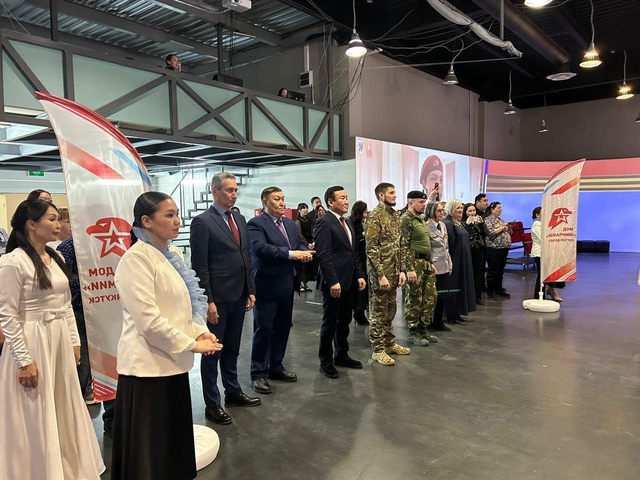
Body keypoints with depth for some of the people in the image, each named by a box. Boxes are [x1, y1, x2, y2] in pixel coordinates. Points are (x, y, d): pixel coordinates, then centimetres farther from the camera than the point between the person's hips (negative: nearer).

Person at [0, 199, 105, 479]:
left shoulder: (55, 257, 8)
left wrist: (74, 341, 12)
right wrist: (24, 361, -16)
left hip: (60, 342, 7)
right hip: (32, 344, -7)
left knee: (64, 412, 17)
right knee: (36, 419, 7)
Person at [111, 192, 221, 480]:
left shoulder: (169, 255, 9)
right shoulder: (136, 258, -16)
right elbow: (147, 319, -23)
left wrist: (199, 331, -2)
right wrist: (191, 344, -15)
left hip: (171, 361, 8)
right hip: (149, 365, -8)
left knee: (174, 440, 18)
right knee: (151, 447, 8)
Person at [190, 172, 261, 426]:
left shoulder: (240, 219, 11)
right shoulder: (203, 222, -10)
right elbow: (200, 266, -13)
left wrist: (251, 290, 10)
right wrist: (208, 300, -16)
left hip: (239, 296, 7)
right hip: (217, 298, -6)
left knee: (232, 349, 19)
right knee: (213, 351, 7)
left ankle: (233, 392, 35)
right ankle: (212, 403, 20)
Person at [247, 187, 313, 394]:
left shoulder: (290, 223, 14)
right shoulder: (256, 224, -11)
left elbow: (301, 243, 13)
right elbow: (260, 248, -26)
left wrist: (305, 253, -11)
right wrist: (290, 254, -28)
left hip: (287, 285, 8)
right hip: (267, 286, -8)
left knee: (283, 328, 16)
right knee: (263, 329, 1)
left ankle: (276, 367, 31)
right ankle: (258, 373, 13)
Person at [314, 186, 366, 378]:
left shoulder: (347, 222, 15)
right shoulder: (324, 222, -12)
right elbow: (323, 255, -18)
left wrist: (359, 275, 10)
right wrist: (333, 281, -21)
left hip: (349, 281, 8)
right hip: (334, 282, -8)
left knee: (344, 321, 16)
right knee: (330, 323, 4)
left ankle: (342, 355, 30)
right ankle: (326, 361, 17)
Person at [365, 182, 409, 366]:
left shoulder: (394, 216, 12)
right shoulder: (375, 216, -14)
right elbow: (371, 249, -18)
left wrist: (401, 270, 9)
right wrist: (381, 275, -20)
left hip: (393, 271, 8)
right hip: (379, 272, -8)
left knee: (390, 310, 17)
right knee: (378, 312, 2)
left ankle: (389, 343, 30)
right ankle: (378, 349, 12)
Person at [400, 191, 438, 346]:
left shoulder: (421, 219, 15)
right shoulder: (406, 220, -13)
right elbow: (404, 247, -19)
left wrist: (431, 263, 18)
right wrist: (410, 269, -22)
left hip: (426, 263, 9)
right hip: (414, 263, -9)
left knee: (431, 296, 12)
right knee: (414, 300, 1)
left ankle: (423, 329, 25)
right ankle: (412, 333, 14)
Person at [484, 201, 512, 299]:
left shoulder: (501, 220, 18)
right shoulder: (488, 220, -5)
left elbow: (509, 233, 22)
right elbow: (491, 232, -18)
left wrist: (509, 228, 2)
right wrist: (502, 228, -10)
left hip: (504, 247, 7)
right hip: (494, 248, -7)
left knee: (501, 270, 12)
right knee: (493, 270, -2)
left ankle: (499, 289, 21)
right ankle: (490, 291, 7)